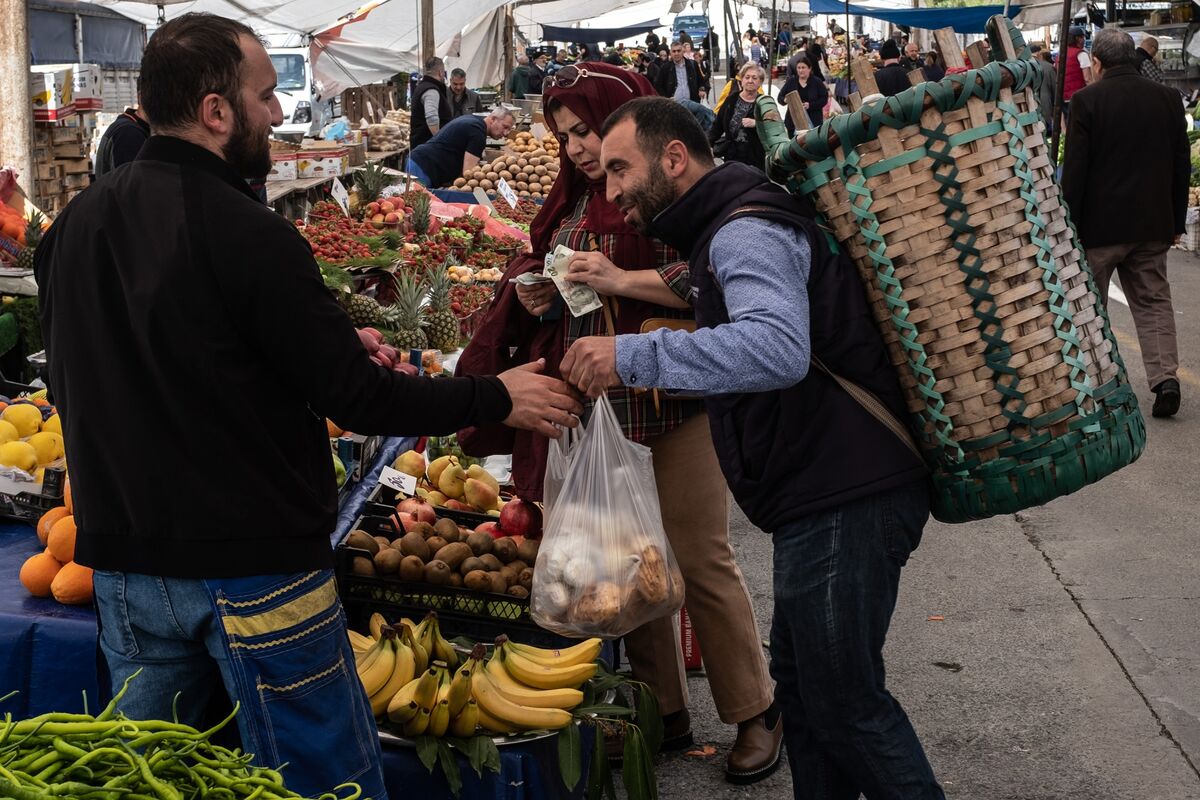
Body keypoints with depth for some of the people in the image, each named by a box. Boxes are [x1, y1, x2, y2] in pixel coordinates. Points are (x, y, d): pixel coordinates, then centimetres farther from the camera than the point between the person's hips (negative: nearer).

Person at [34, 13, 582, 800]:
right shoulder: (248, 235, -20)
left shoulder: (74, 225, 3)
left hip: (121, 558, 7)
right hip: (252, 572, -7)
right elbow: (357, 399, -17)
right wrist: (498, 399, -3)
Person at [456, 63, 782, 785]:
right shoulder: (573, 202, 15)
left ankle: (755, 714, 18)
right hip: (596, 407, 7)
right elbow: (536, 275, 26)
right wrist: (532, 293, 4)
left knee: (700, 561, 1)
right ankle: (663, 711, 26)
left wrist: (623, 280, -20)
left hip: (671, 404, -7)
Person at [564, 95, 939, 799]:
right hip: (827, 496, 11)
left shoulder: (744, 231, -15)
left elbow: (778, 348, -33)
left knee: (844, 699, -1)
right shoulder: (730, 227, 19)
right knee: (802, 681, 19)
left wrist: (632, 355, -33)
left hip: (846, 499, -11)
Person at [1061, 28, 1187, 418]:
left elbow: (1074, 171, -13)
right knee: (1154, 302, 9)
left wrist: (1067, 225, -5)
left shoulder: (1086, 101, -12)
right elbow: (1182, 166, 7)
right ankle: (1165, 377, -4)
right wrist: (1177, 222, 16)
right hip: (1152, 224, 4)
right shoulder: (1168, 98, 2)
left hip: (1099, 224, -4)